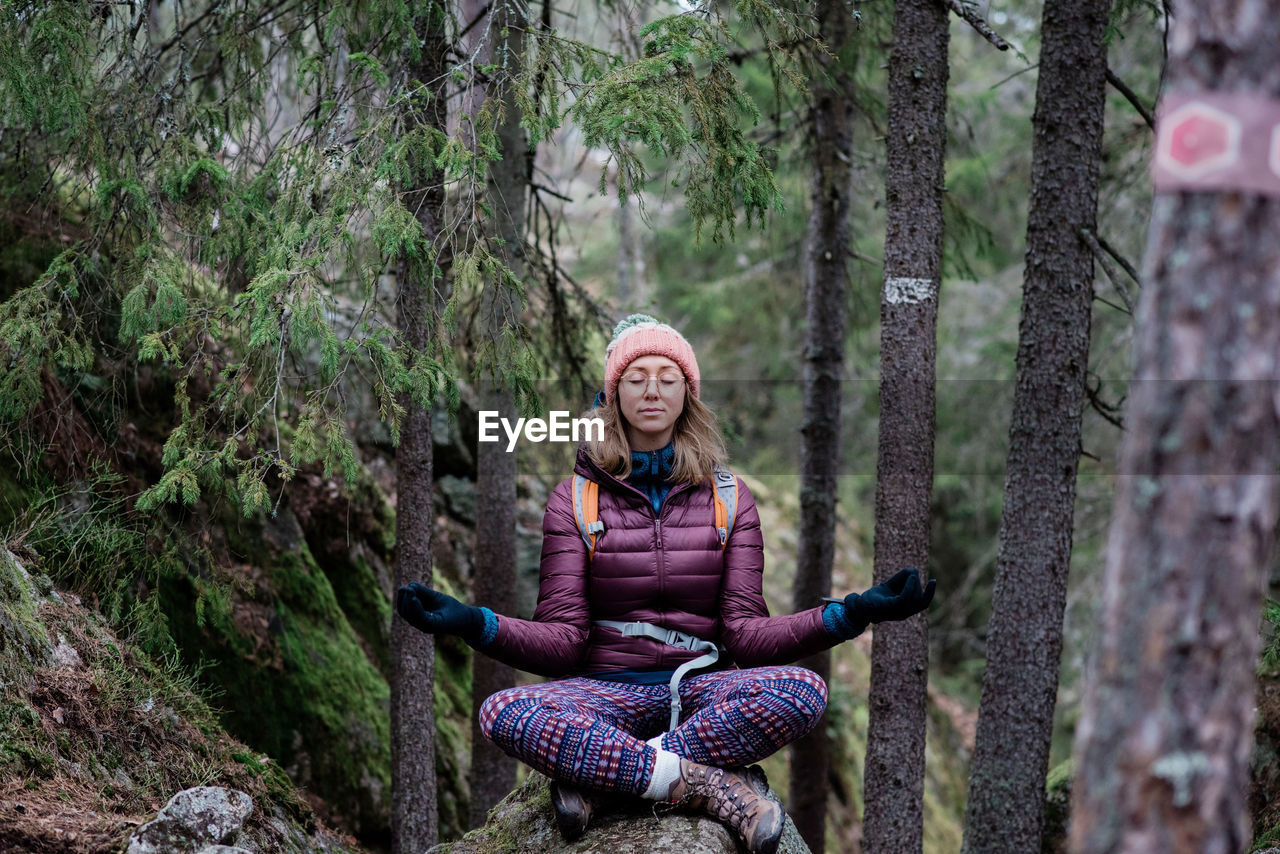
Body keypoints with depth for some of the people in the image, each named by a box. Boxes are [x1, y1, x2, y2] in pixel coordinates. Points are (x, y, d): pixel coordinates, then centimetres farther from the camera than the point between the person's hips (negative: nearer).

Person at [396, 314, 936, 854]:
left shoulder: (729, 498, 10)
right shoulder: (575, 499, 6)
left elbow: (748, 636, 1)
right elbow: (563, 642, -3)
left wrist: (847, 614, -16)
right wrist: (474, 624, -22)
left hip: (701, 688, 1)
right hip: (608, 690, -1)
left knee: (802, 691, -32)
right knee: (504, 713, -33)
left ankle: (593, 774, -25)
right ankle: (712, 784, -32)